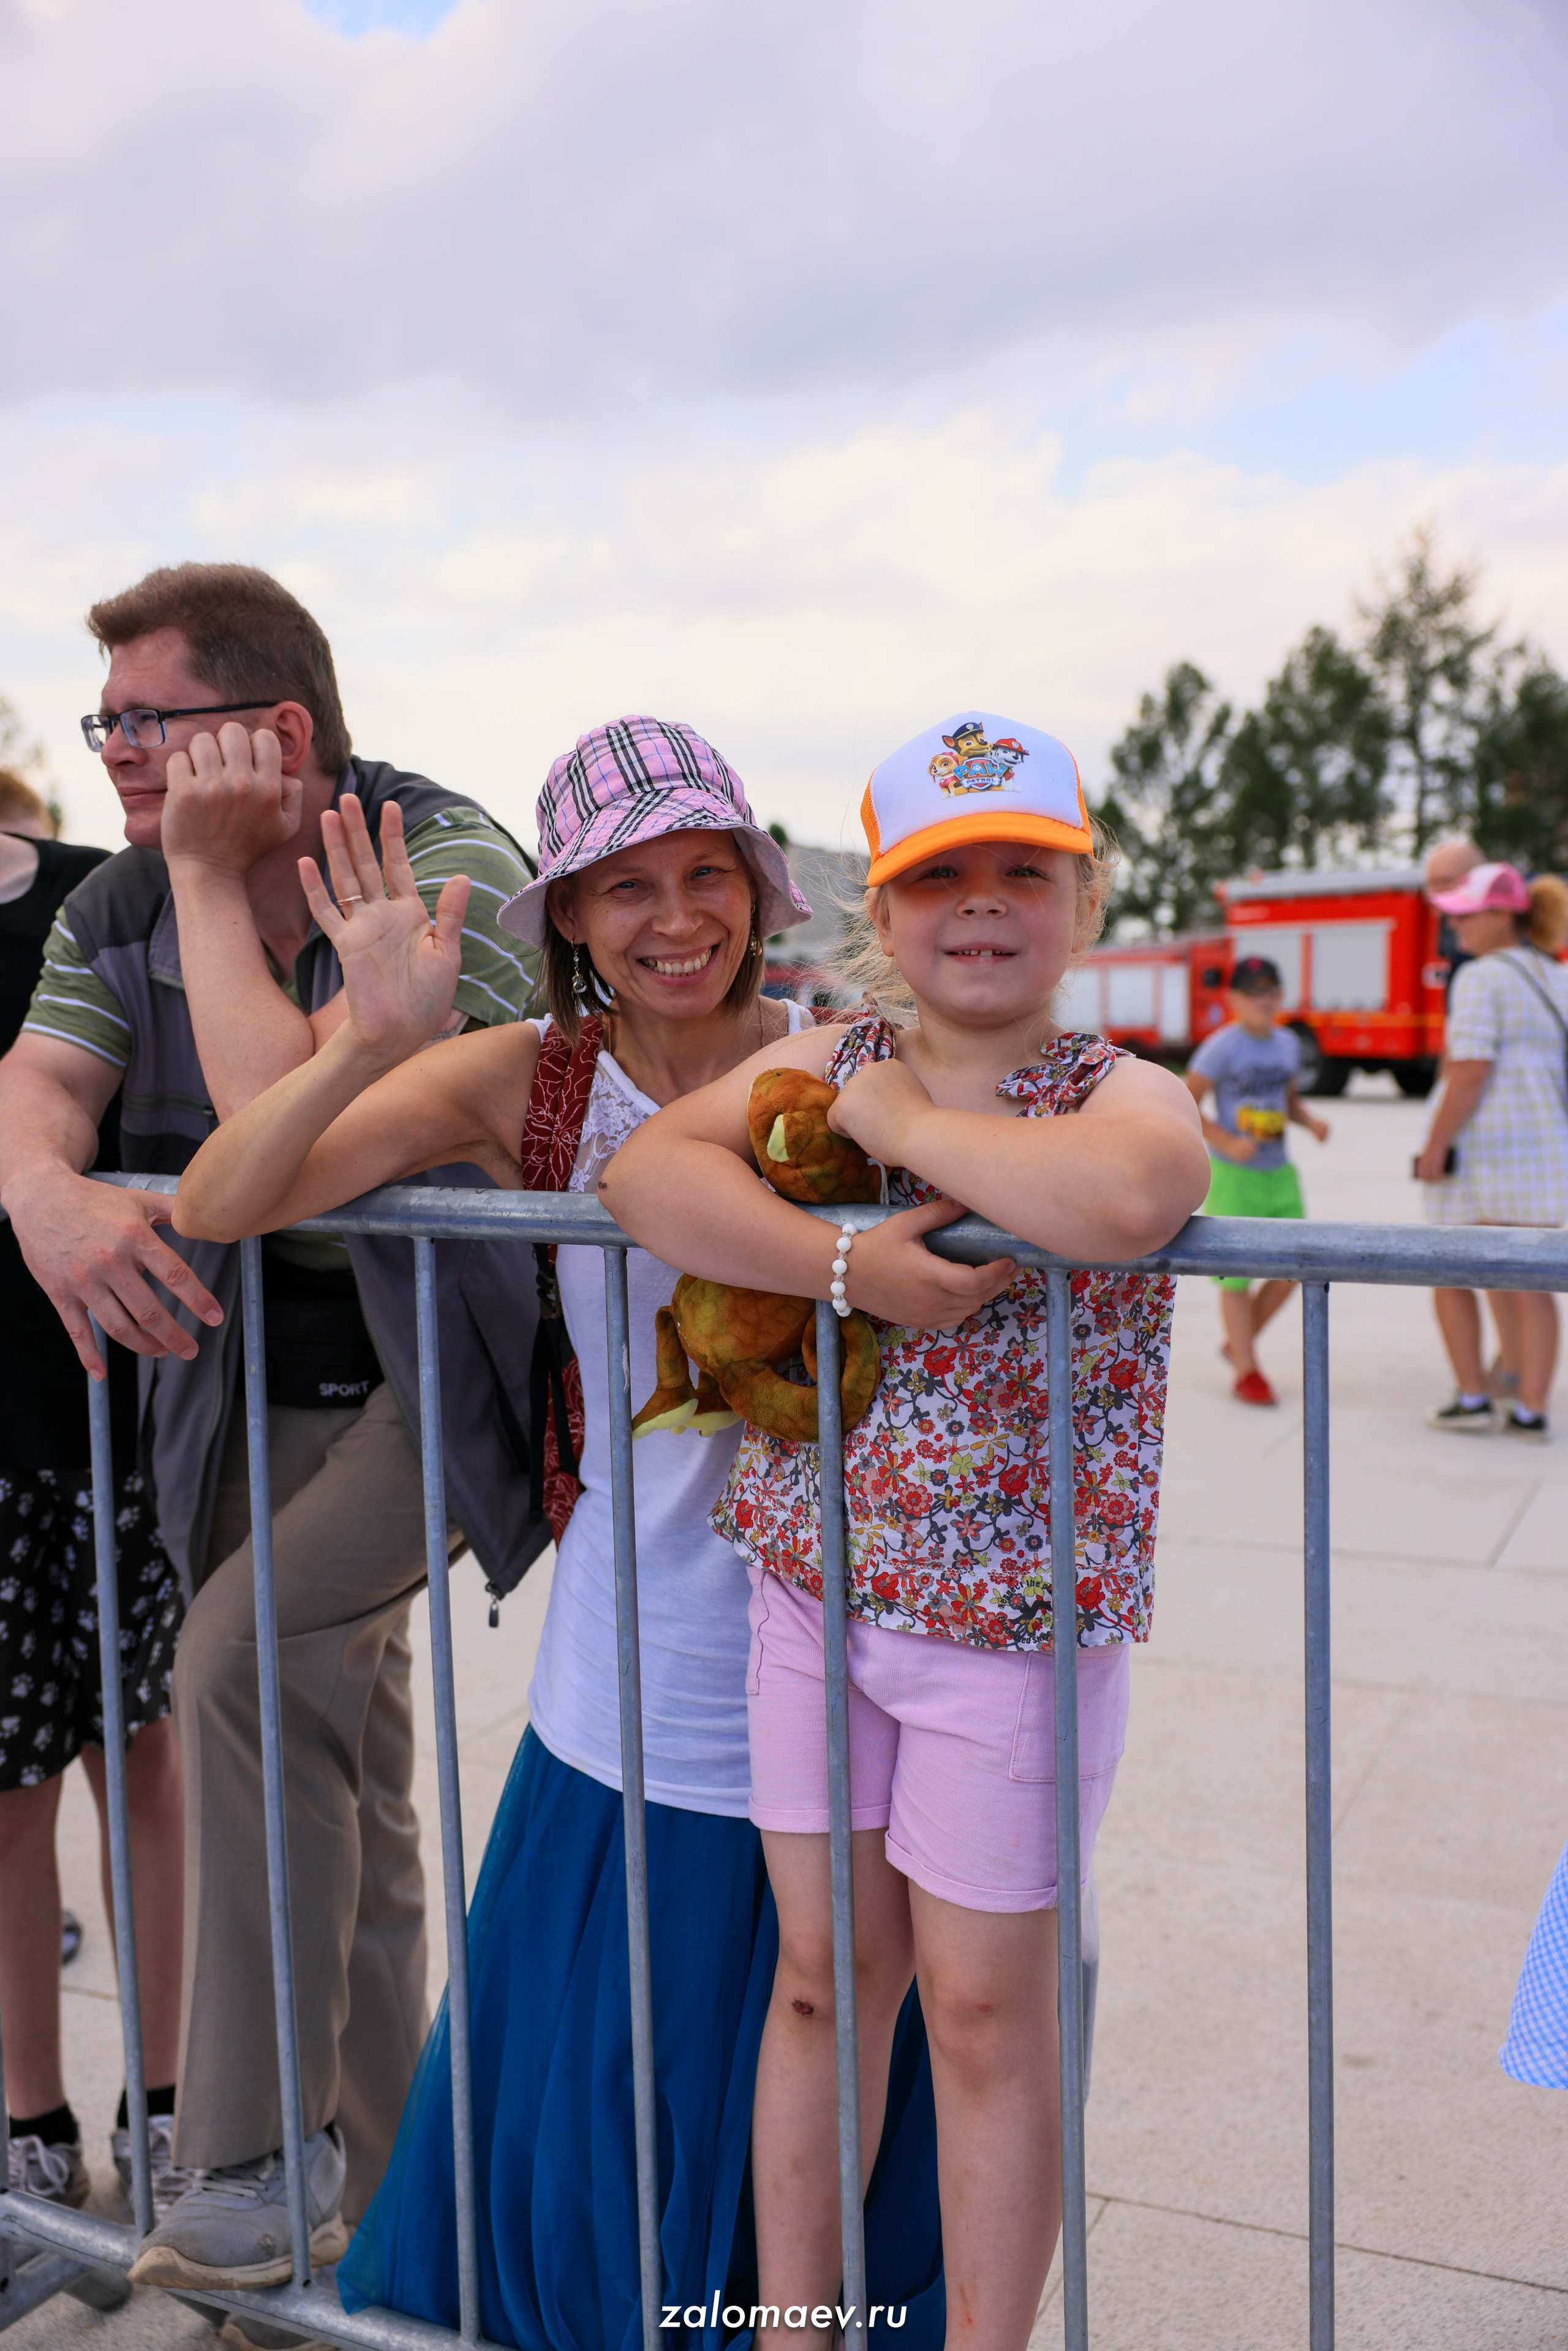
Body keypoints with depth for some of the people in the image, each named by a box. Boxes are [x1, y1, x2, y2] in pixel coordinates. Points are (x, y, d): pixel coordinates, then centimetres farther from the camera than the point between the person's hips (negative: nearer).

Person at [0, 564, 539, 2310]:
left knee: (245, 1658, -25)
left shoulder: (450, 868, -19)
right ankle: (373, 2177, 30)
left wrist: (211, 880, -23)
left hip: (442, 1363, -6)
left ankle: (257, 2158, -7)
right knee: (337, 1767, 12)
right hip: (256, 1379, 7)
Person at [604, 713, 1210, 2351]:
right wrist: (854, 1264, -26)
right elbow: (644, 1169, -14)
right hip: (810, 1591, 4)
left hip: (1014, 1614, -4)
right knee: (822, 1976, 17)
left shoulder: (1125, 1093, -10)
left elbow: (1121, 1199, -36)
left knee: (984, 2012, 10)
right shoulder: (821, 1064, 3)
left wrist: (902, 1120, -22)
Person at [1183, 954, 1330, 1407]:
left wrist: (1310, 1120, 0)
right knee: (1238, 1275, -1)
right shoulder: (1221, 1047, -10)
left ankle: (1237, 1342, 25)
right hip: (1233, 1176, -6)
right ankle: (1246, 1371, 13)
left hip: (1279, 1171, 6)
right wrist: (1228, 1143, -20)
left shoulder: (1288, 1043, 8)